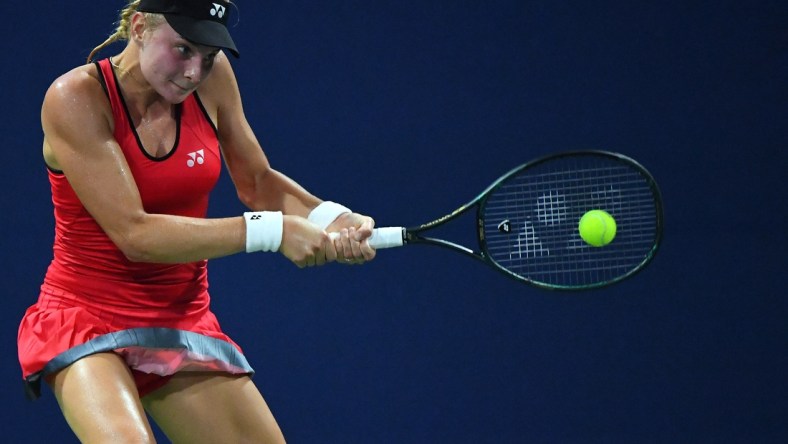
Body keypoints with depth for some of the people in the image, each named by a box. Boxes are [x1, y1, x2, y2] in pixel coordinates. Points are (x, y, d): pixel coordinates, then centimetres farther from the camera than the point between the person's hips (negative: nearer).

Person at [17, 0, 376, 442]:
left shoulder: (213, 75, -2)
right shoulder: (75, 98, -17)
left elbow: (257, 181, 12)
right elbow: (134, 233, -23)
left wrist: (331, 218, -8)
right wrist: (272, 230, -25)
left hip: (185, 320, 6)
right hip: (85, 318, -6)